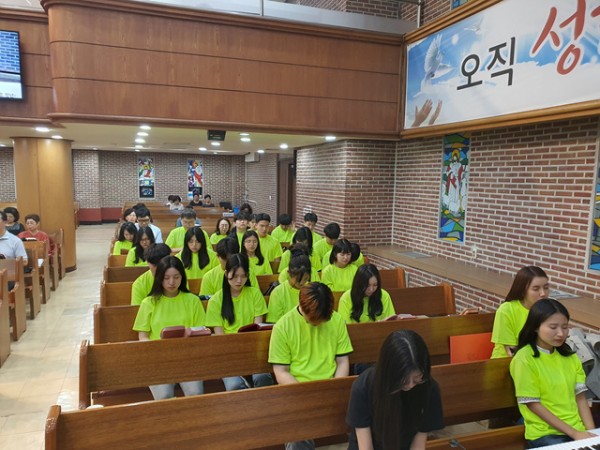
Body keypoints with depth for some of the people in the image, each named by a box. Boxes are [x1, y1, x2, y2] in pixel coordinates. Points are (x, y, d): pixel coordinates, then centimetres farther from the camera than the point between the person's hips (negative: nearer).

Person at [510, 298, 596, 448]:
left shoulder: (569, 356, 8)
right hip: (544, 433, -5)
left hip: (578, 429, 5)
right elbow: (533, 404, -11)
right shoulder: (524, 359, -12)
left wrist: (591, 430, -6)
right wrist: (573, 433, -12)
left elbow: (580, 398, 7)